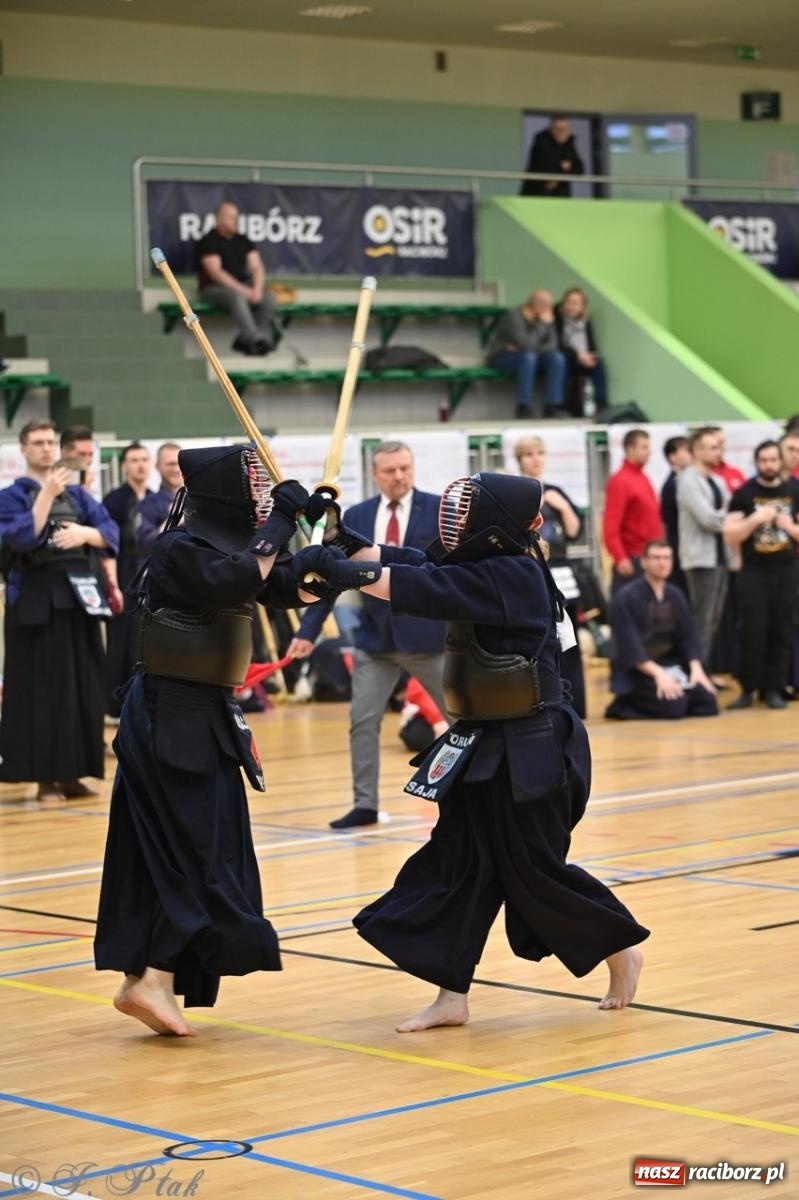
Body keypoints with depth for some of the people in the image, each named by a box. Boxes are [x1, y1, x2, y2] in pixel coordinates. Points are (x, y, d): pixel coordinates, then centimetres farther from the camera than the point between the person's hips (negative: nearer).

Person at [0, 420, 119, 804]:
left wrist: (85, 533, -14)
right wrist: (47, 493, -18)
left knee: (82, 685, 5)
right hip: (36, 599, -5)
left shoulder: (77, 494, 14)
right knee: (40, 688, -5)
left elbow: (110, 532, 6)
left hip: (79, 596, 5)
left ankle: (70, 773, 12)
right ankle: (45, 777, -1)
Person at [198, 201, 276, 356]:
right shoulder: (209, 241, -5)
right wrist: (243, 290, -21)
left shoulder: (242, 241, 13)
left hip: (243, 287, 6)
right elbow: (215, 272, -15)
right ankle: (254, 339, -48)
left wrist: (257, 288, -14)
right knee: (237, 297, -38)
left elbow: (257, 267, 8)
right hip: (214, 289, -6)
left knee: (269, 299, -20)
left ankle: (246, 341, -22)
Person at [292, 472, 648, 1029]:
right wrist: (337, 545, -9)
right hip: (486, 746, 10)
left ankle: (621, 949, 23)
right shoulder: (482, 567, 7)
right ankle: (452, 997, 12)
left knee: (534, 869, 1)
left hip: (529, 752, -10)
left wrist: (342, 569, -30)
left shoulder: (510, 577, -21)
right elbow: (405, 562, 4)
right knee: (457, 863, 7)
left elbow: (419, 587, -29)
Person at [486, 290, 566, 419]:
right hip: (501, 359, -6)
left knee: (557, 357, -17)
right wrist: (542, 325, -28)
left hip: (530, 356, 6)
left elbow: (552, 344, -8)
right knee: (528, 356, -37)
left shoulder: (544, 318, -3)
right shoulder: (514, 316, -23)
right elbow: (526, 345, -33)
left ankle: (553, 406, -18)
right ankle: (523, 407, -33)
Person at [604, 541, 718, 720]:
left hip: (670, 665, 7)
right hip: (636, 672, -7)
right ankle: (624, 704, -3)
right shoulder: (626, 598, -13)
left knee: (707, 703, -10)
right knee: (673, 706, -28)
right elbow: (628, 646, -19)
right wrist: (657, 673, -27)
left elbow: (688, 636, 7)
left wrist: (696, 669, -11)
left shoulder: (675, 595, 9)